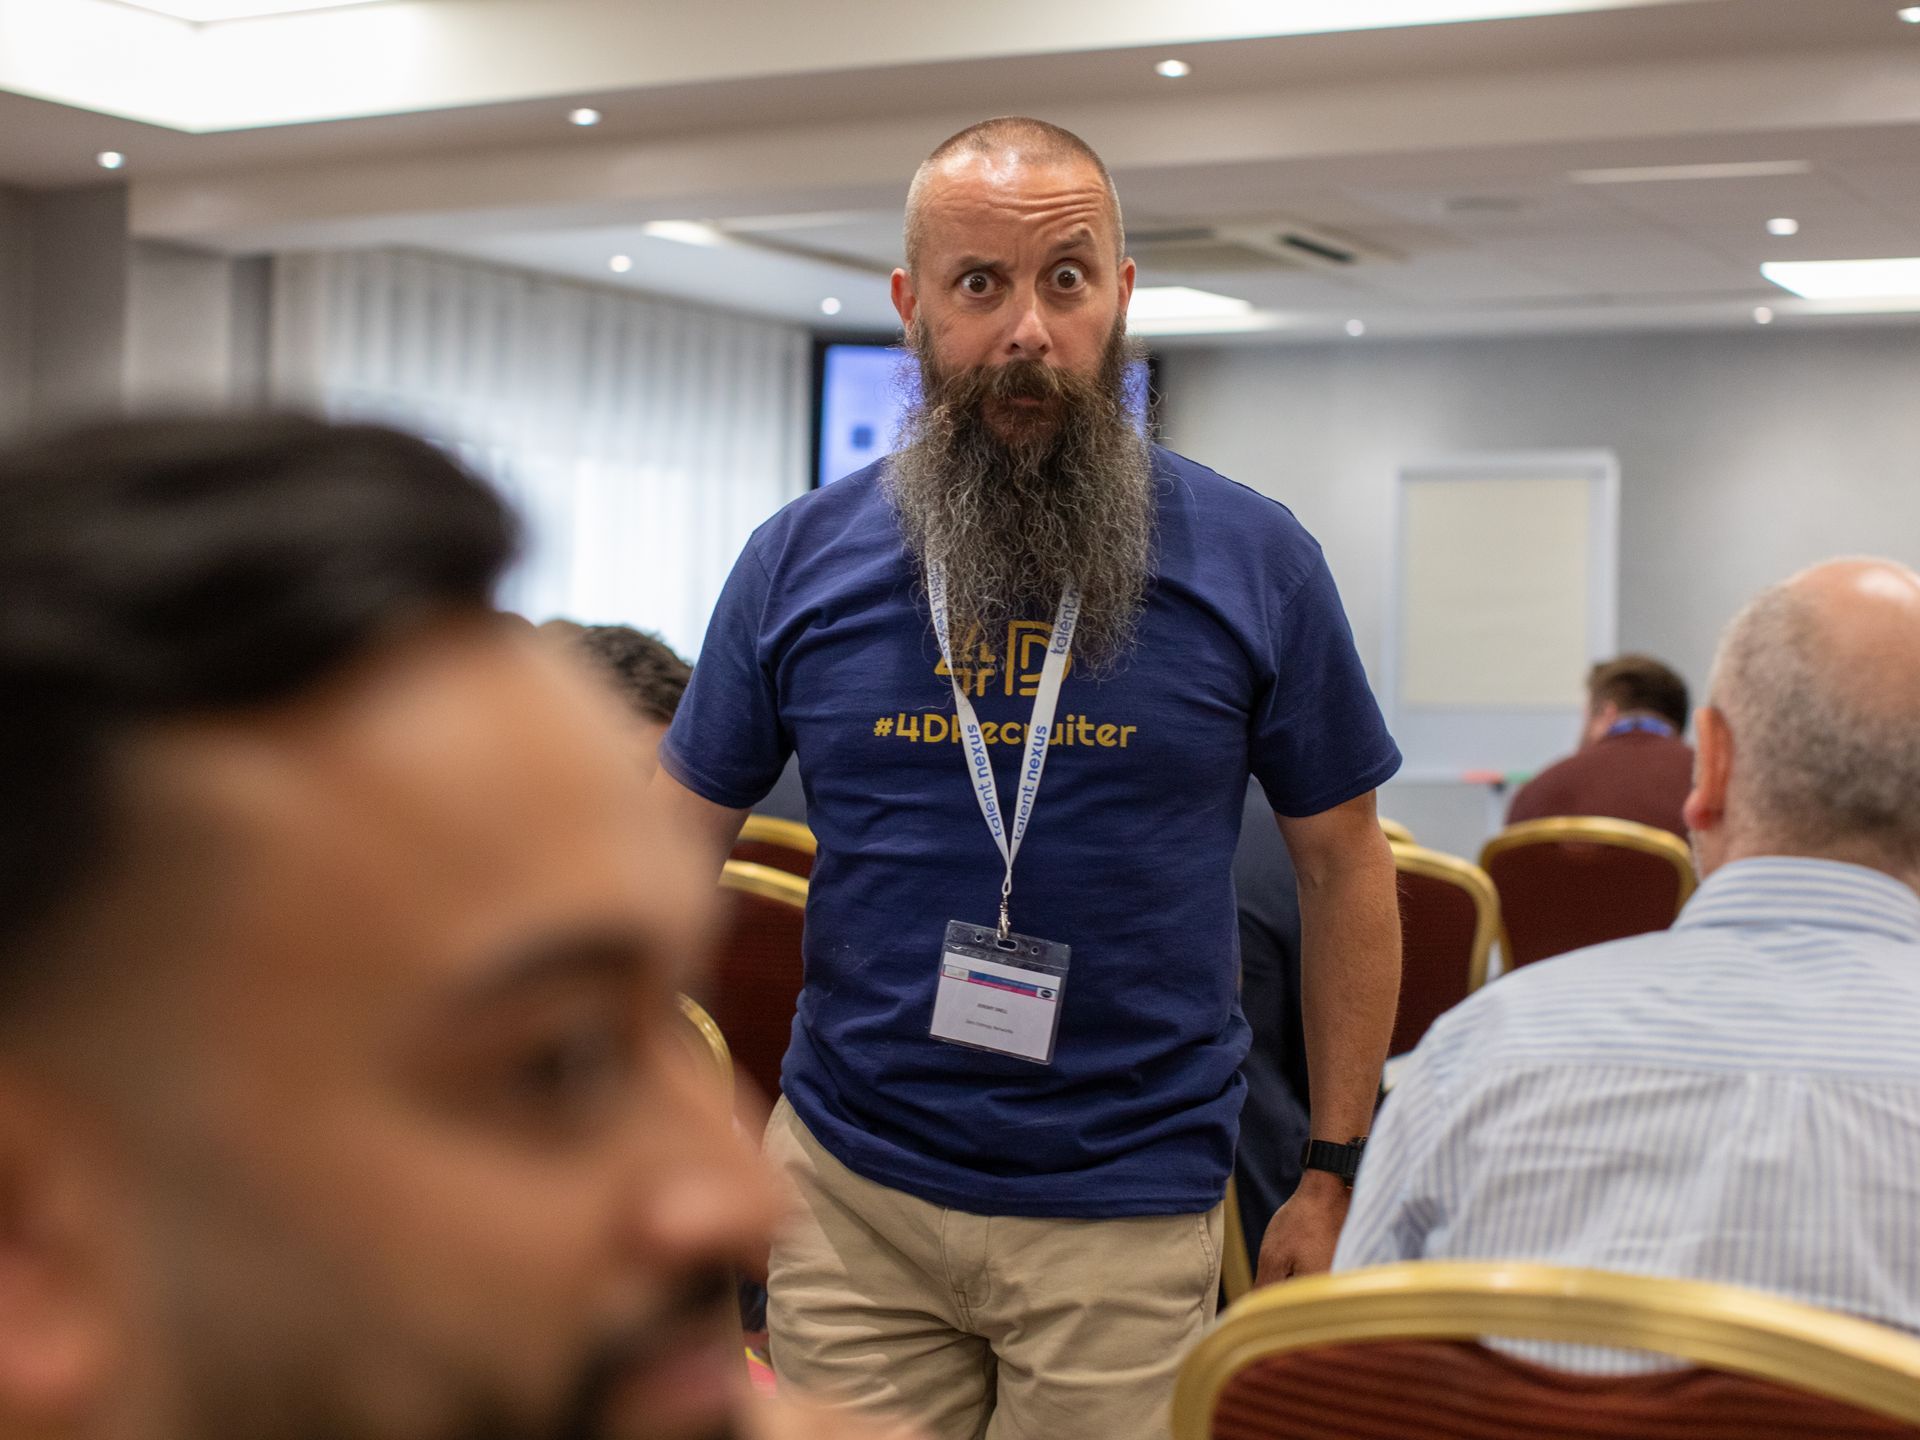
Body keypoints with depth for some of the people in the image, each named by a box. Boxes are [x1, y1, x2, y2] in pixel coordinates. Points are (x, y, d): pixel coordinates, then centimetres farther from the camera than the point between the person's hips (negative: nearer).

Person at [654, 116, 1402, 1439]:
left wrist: (1337, 1176, 3)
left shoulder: (1253, 561, -4)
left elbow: (1342, 866, 3)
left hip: (1128, 1216, -1)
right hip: (849, 1189, 1)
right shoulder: (801, 562, -1)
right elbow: (679, 845, 6)